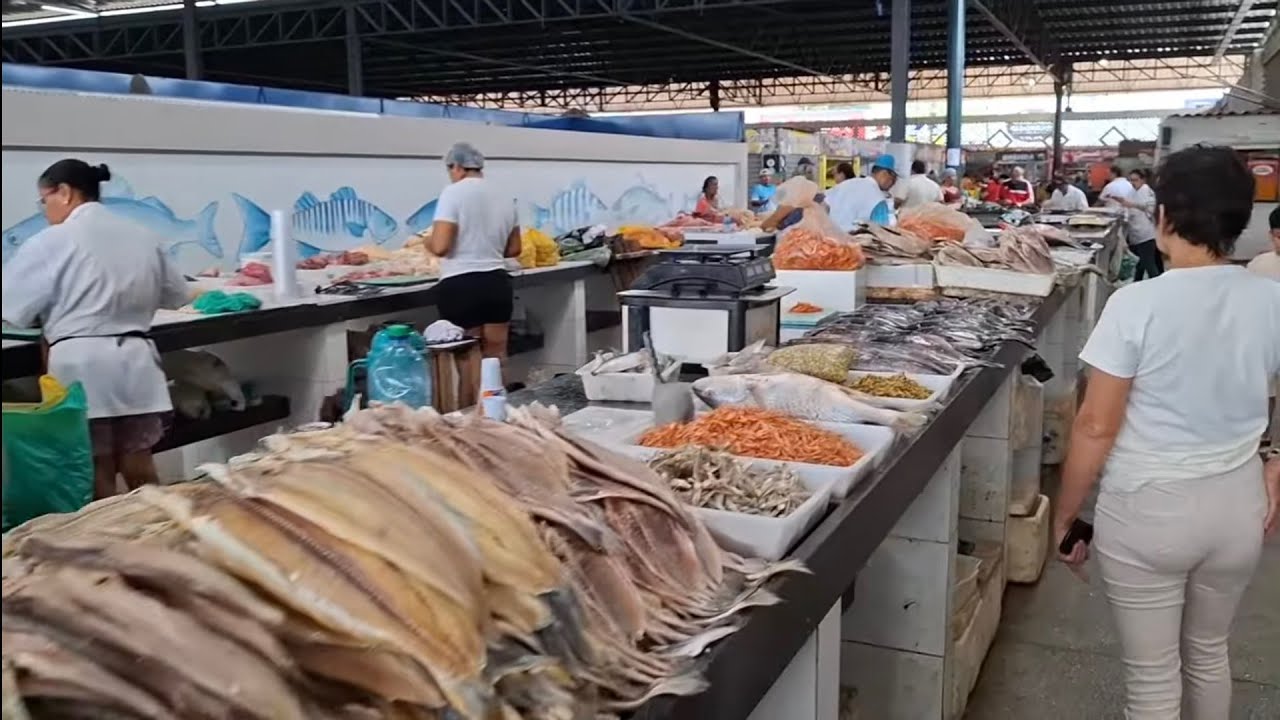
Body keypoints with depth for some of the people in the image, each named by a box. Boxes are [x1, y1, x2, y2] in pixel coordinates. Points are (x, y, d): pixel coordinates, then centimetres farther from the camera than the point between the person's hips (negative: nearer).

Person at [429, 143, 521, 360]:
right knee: (497, 356, 13)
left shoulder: (454, 192, -10)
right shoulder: (504, 197, 10)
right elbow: (514, 249, 16)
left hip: (460, 285, -5)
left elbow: (440, 247, -17)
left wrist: (426, 242, 5)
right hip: (497, 283, 6)